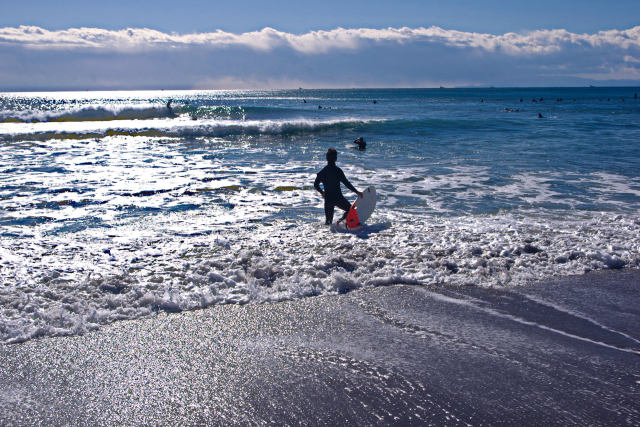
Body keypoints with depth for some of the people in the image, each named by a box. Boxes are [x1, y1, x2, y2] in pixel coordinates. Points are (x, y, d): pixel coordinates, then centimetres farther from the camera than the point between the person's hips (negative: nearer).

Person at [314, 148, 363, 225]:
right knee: (350, 210, 16)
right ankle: (341, 220, -9)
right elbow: (346, 183, -12)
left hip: (328, 199, 4)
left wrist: (322, 192, 29)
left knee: (328, 221, 18)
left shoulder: (322, 172, 3)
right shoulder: (338, 171, -11)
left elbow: (316, 185, 11)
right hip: (338, 198, -4)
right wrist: (357, 192, -6)